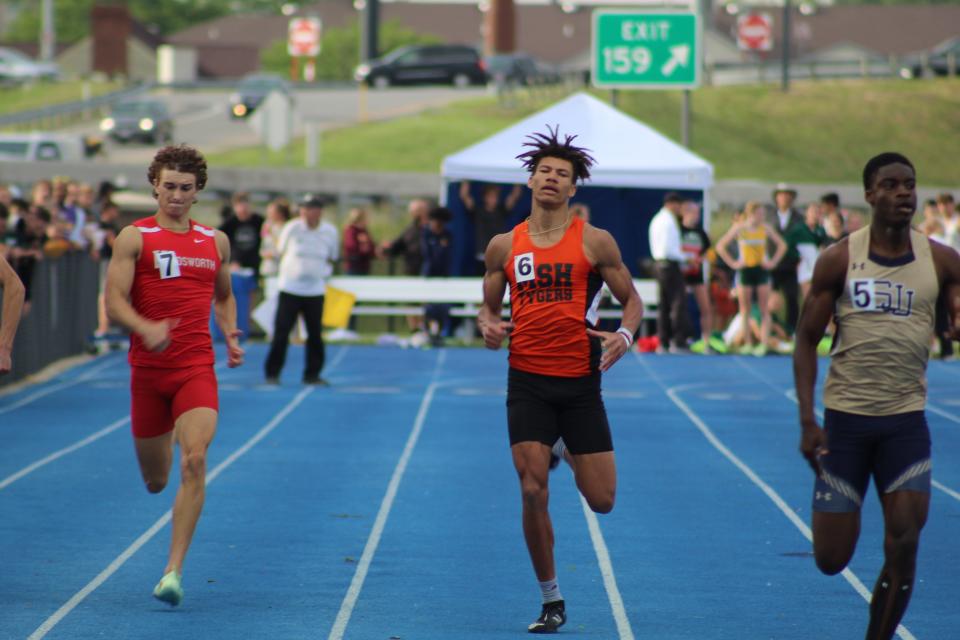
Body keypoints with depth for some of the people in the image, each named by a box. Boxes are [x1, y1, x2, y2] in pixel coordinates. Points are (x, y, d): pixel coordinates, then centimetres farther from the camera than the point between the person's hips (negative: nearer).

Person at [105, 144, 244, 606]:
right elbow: (114, 302, -9)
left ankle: (174, 570, -20)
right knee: (155, 482, 11)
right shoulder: (134, 238, 0)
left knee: (194, 462, -21)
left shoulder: (216, 242, 10)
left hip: (197, 368, 1)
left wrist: (230, 334, 8)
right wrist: (147, 329, -28)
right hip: (148, 368, -1)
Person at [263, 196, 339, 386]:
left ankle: (312, 374, 12)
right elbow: (281, 252, 9)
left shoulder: (330, 232, 0)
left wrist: (324, 272, 6)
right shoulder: (292, 228, -5)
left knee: (315, 334, 1)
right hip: (290, 287, -2)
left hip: (315, 290, 2)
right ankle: (272, 373, 3)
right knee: (281, 331, -5)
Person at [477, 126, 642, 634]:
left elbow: (631, 298, 7)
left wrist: (625, 334, -14)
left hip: (580, 382, -1)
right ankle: (551, 601, 6)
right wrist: (488, 325, -7)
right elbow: (489, 306, 16)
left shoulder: (595, 242, -1)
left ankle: (566, 450, 35)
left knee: (601, 500, 0)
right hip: (527, 382, 1)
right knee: (533, 493, -9)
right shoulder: (504, 246, 6)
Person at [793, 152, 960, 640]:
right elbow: (806, 340, 0)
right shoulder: (839, 259, -3)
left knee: (903, 548, -11)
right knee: (831, 560, 2)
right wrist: (807, 421, -8)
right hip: (845, 417, -1)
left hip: (906, 421, 1)